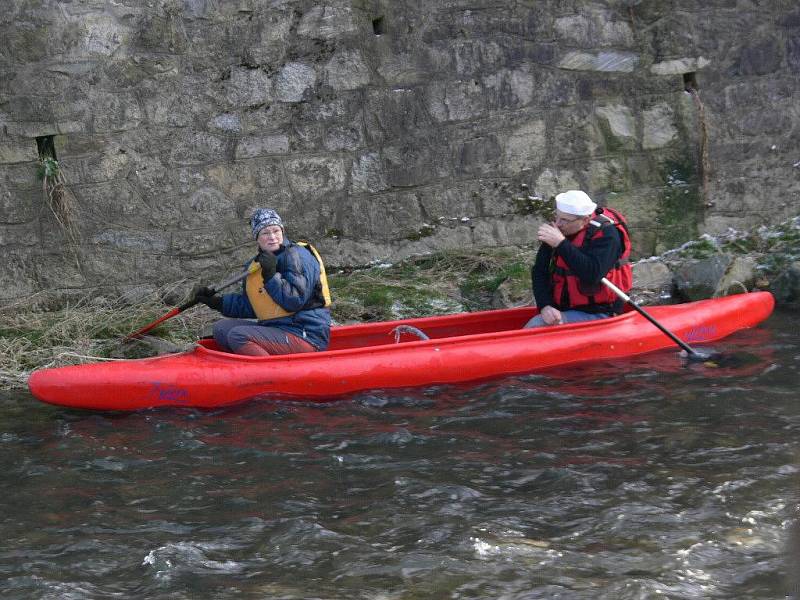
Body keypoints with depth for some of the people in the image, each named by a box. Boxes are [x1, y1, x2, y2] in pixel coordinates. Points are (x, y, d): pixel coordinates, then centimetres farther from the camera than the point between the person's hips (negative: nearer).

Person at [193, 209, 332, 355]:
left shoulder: (297, 256, -10)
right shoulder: (255, 264, 15)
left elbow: (295, 302, -20)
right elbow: (249, 306, 23)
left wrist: (271, 275, -24)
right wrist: (218, 302, 15)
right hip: (275, 328, 9)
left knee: (238, 336, -24)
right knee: (221, 328, 7)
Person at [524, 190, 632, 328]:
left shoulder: (606, 234, -15)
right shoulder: (556, 230, 2)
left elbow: (592, 275, -29)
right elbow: (539, 271, 3)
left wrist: (561, 244, -28)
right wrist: (545, 306, -13)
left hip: (597, 314, -6)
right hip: (561, 309, 6)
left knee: (534, 326, -23)